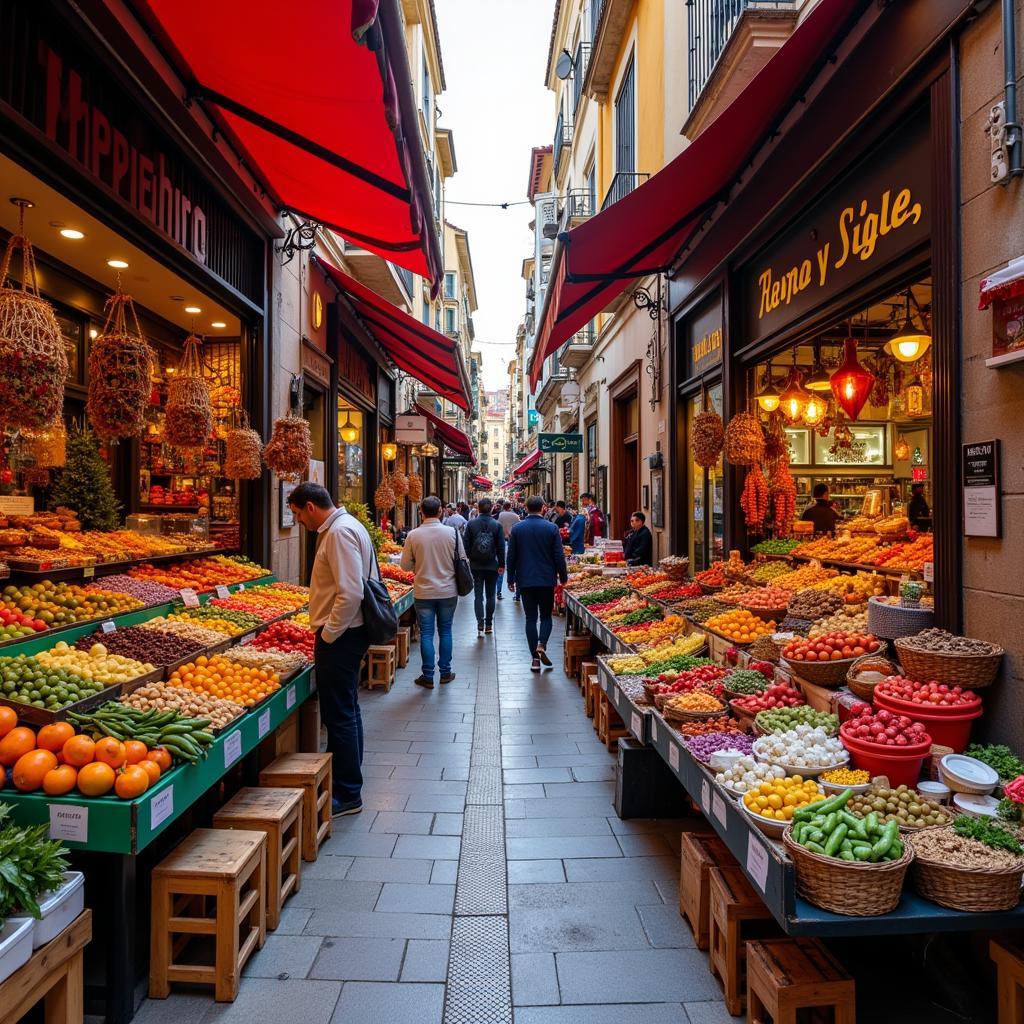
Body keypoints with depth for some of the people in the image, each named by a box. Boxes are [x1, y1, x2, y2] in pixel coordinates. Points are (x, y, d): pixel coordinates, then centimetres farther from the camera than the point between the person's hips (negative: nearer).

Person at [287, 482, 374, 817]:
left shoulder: (340, 532, -18)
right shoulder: (344, 526, 14)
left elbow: (350, 593, -26)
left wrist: (328, 634, -16)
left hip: (340, 637, -11)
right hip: (347, 633, 11)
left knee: (340, 715, -2)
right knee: (347, 711, 19)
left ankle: (346, 795, 8)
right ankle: (349, 782, 31)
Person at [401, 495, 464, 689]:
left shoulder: (413, 535, -11)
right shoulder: (453, 532, -9)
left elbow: (405, 565, -3)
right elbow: (462, 561, -2)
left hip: (423, 592, -1)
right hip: (448, 591, 1)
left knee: (426, 633, 7)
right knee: (445, 631, 15)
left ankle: (428, 676, 11)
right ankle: (445, 672, 21)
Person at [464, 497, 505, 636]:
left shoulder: (471, 524, -4)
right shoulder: (497, 525, -5)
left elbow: (466, 544, -2)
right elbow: (501, 547, -3)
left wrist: (467, 560, 8)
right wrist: (501, 565, 4)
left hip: (476, 565, 0)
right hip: (492, 565, 0)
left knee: (478, 595, 3)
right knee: (490, 595, 12)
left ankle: (480, 625, -9)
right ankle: (488, 625, 17)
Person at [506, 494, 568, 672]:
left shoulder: (516, 529, -1)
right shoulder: (552, 528, -5)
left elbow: (511, 557, 1)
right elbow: (559, 556, -4)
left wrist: (511, 579, 10)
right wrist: (563, 577, 8)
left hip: (525, 580, 1)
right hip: (547, 579, -1)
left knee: (531, 618, 7)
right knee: (546, 616, 13)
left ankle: (535, 659, 6)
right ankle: (541, 645, -11)